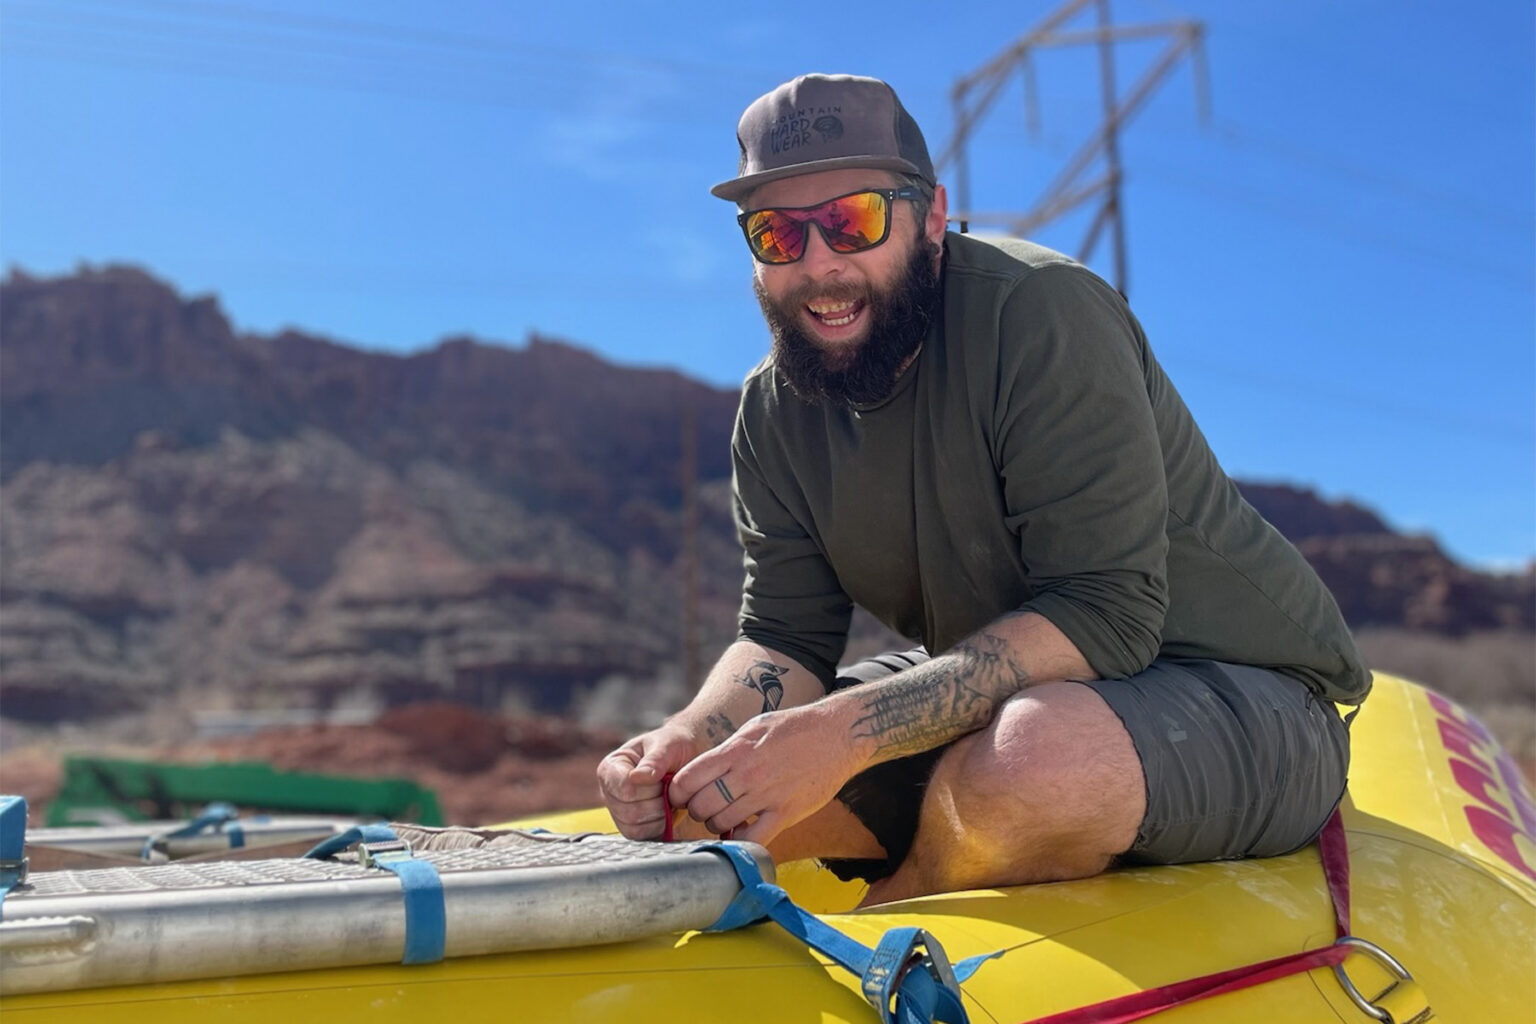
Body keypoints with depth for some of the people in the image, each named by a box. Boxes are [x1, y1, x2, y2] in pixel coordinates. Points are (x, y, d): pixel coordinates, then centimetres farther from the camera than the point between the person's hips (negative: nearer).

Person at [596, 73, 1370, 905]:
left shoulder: (1040, 312, -23)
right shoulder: (774, 413, 0)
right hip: (982, 700, 6)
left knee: (1019, 764, -38)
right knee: (711, 784, -9)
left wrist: (846, 730, -38)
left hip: (1234, 699, -5)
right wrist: (685, 740, -24)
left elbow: (1103, 618, -29)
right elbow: (785, 639, -1)